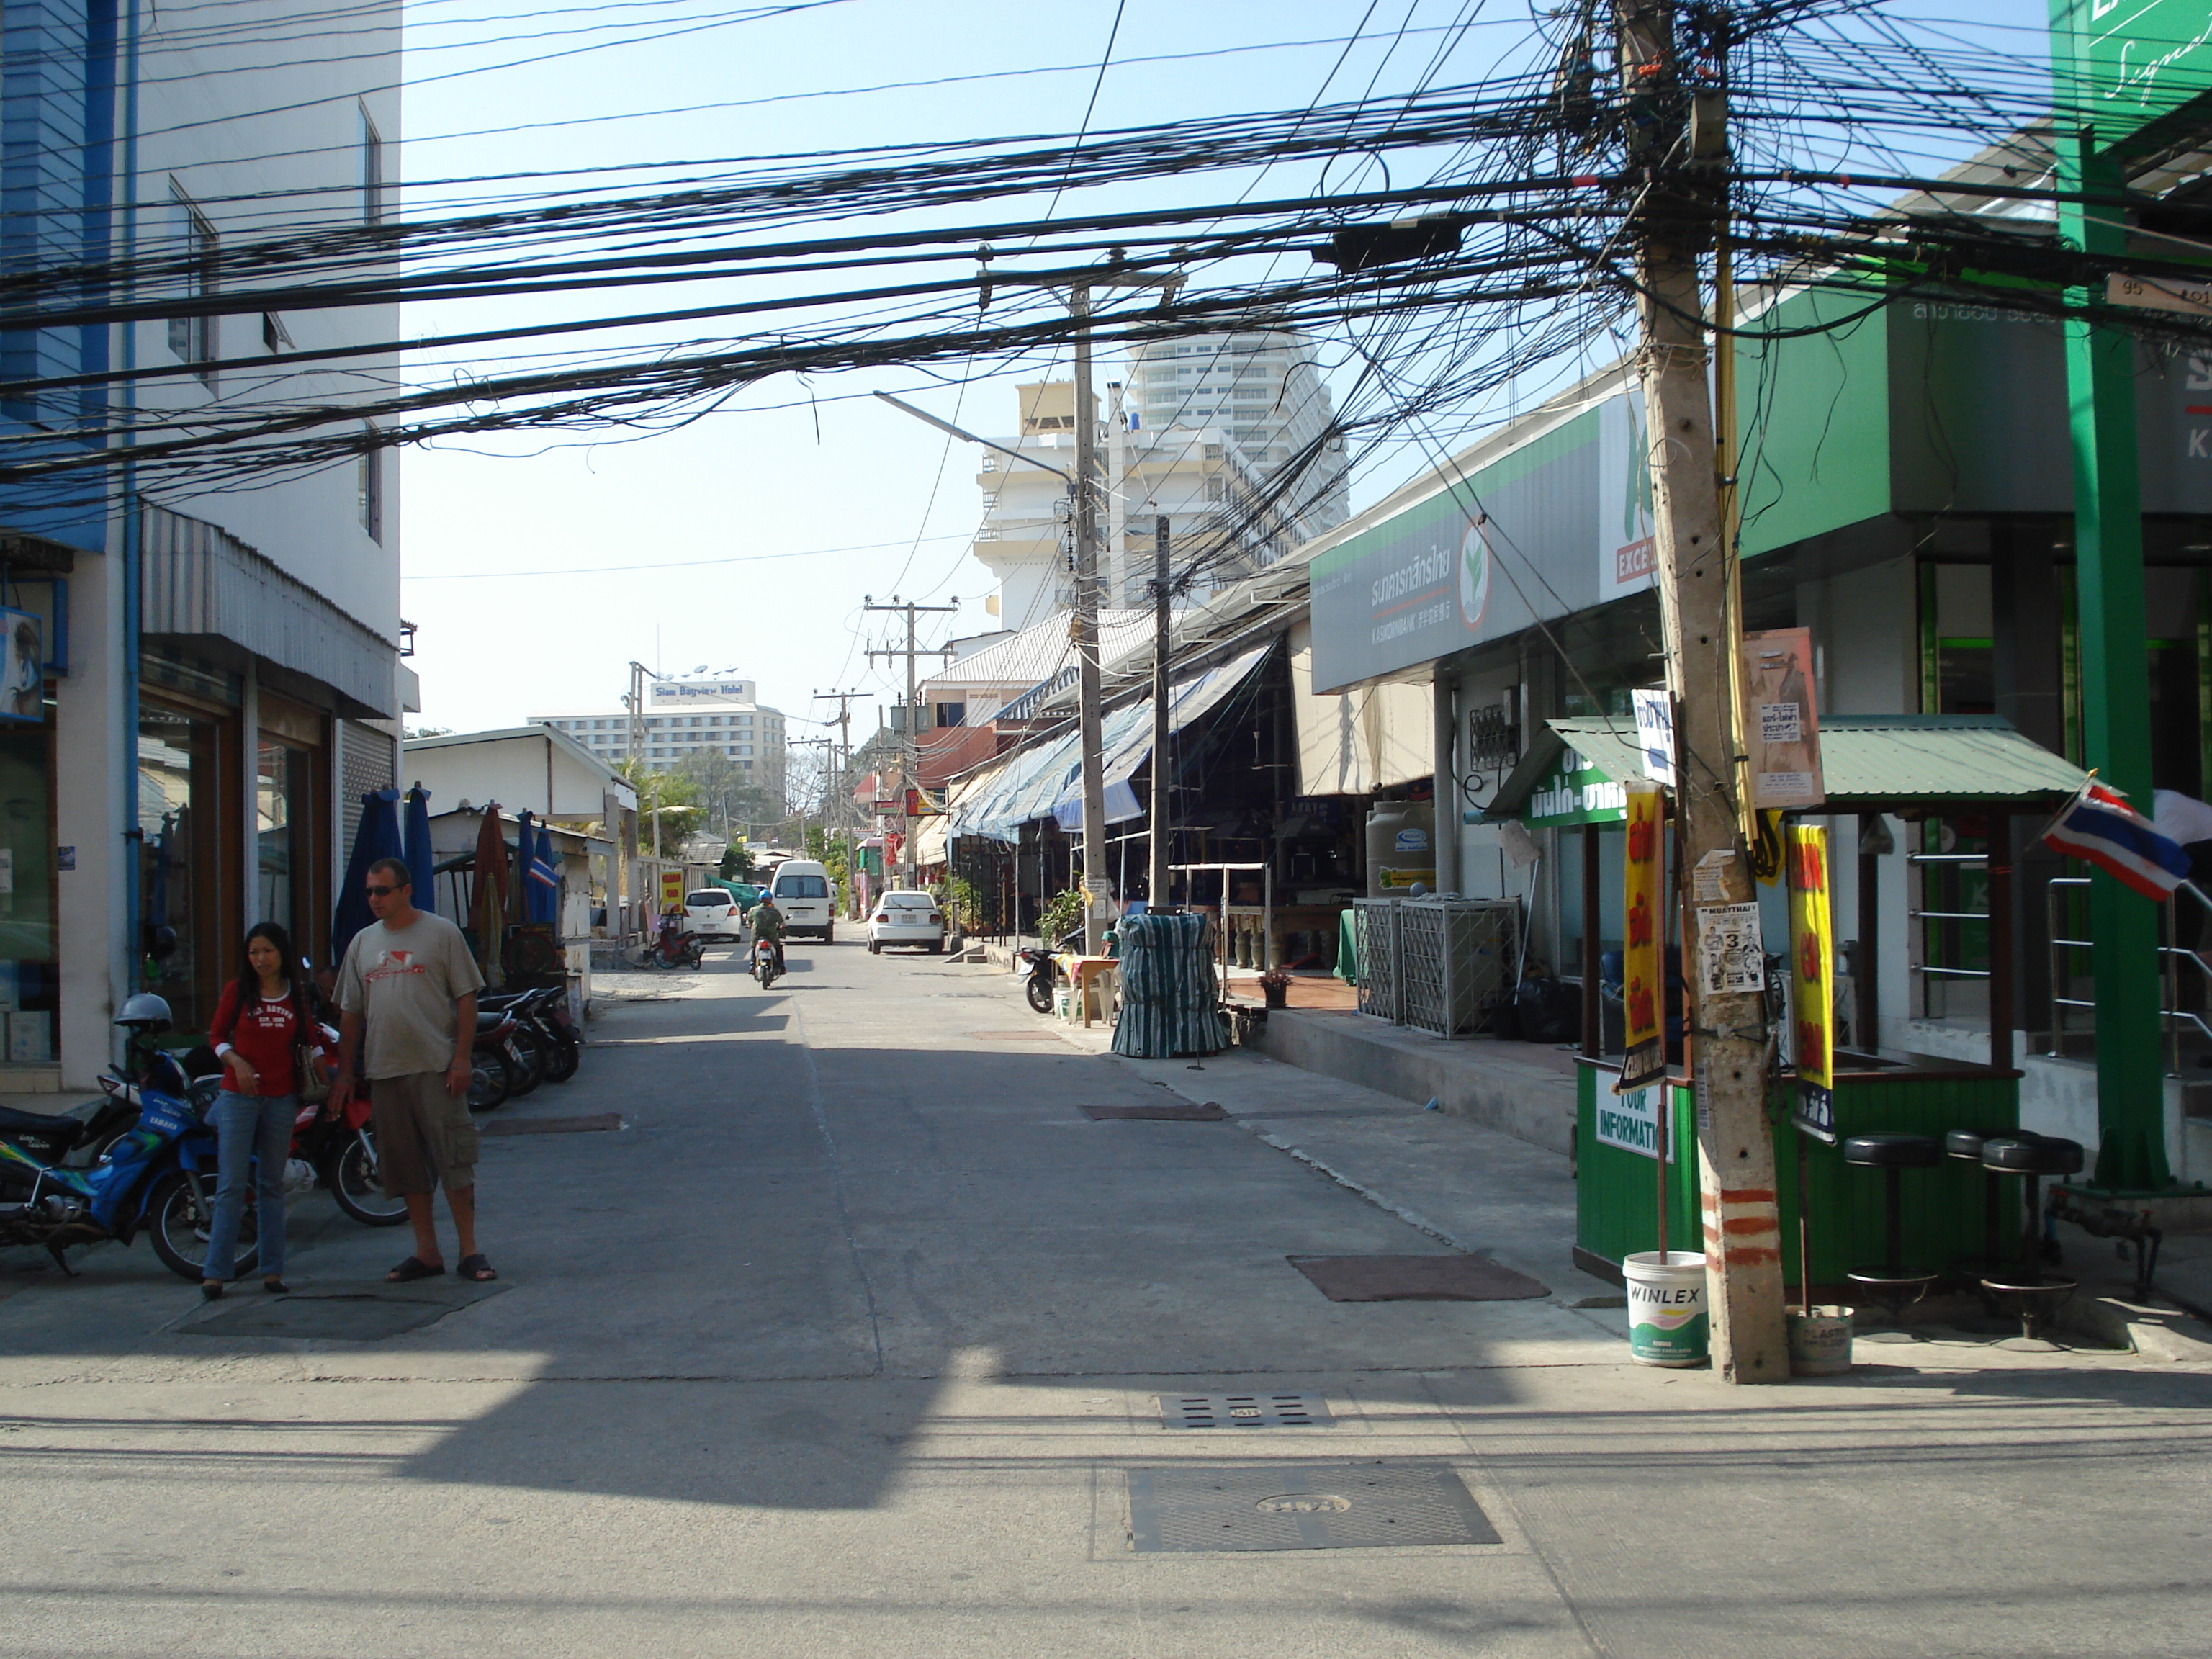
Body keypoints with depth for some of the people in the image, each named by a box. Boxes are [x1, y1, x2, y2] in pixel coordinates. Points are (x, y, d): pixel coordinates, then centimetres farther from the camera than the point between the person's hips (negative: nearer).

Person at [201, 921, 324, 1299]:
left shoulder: (298, 995, 7)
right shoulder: (236, 991, 1)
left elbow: (311, 1039, 14)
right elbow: (217, 1035, 5)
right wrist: (237, 1062, -12)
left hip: (282, 1098, 2)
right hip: (238, 1097, -2)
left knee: (272, 1184, 8)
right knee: (231, 1186, -6)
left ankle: (272, 1270, 12)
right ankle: (215, 1272, -3)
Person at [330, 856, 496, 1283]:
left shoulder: (442, 933, 0)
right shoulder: (362, 942, 14)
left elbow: (466, 998, -2)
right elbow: (350, 1012, 17)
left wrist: (461, 1058, -10)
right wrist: (345, 1073, 14)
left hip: (437, 1070, -5)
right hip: (384, 1071, 5)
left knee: (455, 1163, -5)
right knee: (407, 1168, 8)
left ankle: (469, 1251, 1)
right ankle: (426, 1253, 16)